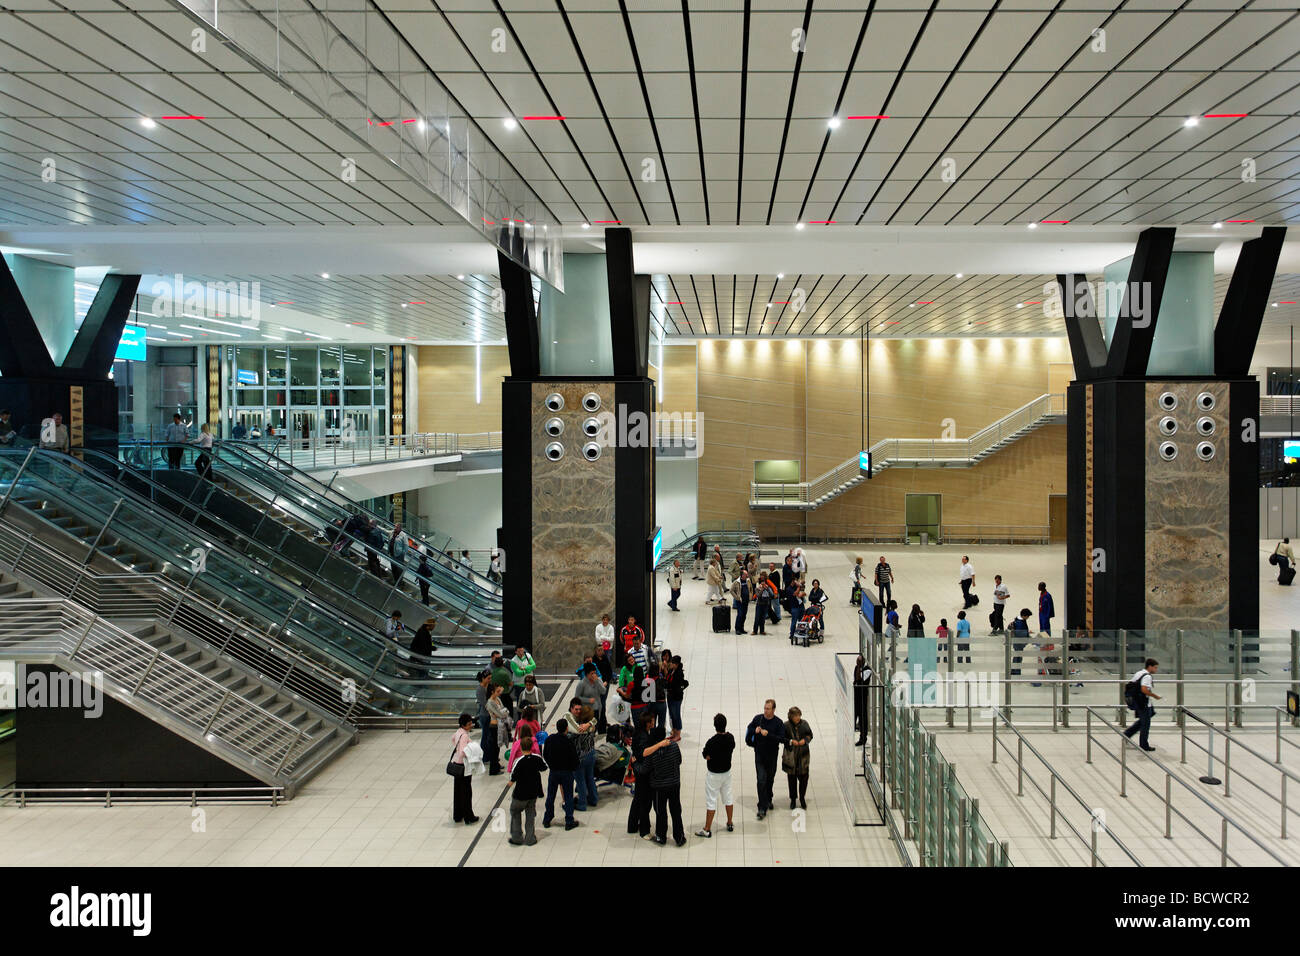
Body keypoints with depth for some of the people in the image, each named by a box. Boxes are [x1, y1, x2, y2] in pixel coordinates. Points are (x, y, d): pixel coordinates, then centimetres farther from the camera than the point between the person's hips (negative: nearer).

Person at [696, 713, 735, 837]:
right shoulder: (730, 737, -8)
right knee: (727, 797, 20)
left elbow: (707, 757, -18)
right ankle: (730, 824, 33)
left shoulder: (712, 742, -28)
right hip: (727, 771, 6)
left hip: (714, 774, -6)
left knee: (711, 801, 2)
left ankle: (707, 830, 8)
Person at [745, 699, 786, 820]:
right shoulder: (758, 718, -4)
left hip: (772, 755, 0)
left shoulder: (778, 723, -9)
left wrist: (768, 734, -27)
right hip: (759, 755, 0)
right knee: (761, 780, -9)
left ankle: (768, 800, 39)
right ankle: (762, 808, -8)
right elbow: (749, 729, 12)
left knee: (770, 779, 16)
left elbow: (782, 739, -17)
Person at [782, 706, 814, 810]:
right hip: (791, 755, -1)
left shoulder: (804, 723, -1)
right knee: (792, 778, 8)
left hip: (803, 755, 1)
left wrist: (805, 740, -10)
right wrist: (791, 741, -17)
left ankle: (802, 799, 22)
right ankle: (793, 799, 22)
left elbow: (810, 735, 10)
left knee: (803, 777, 3)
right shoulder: (786, 725, -7)